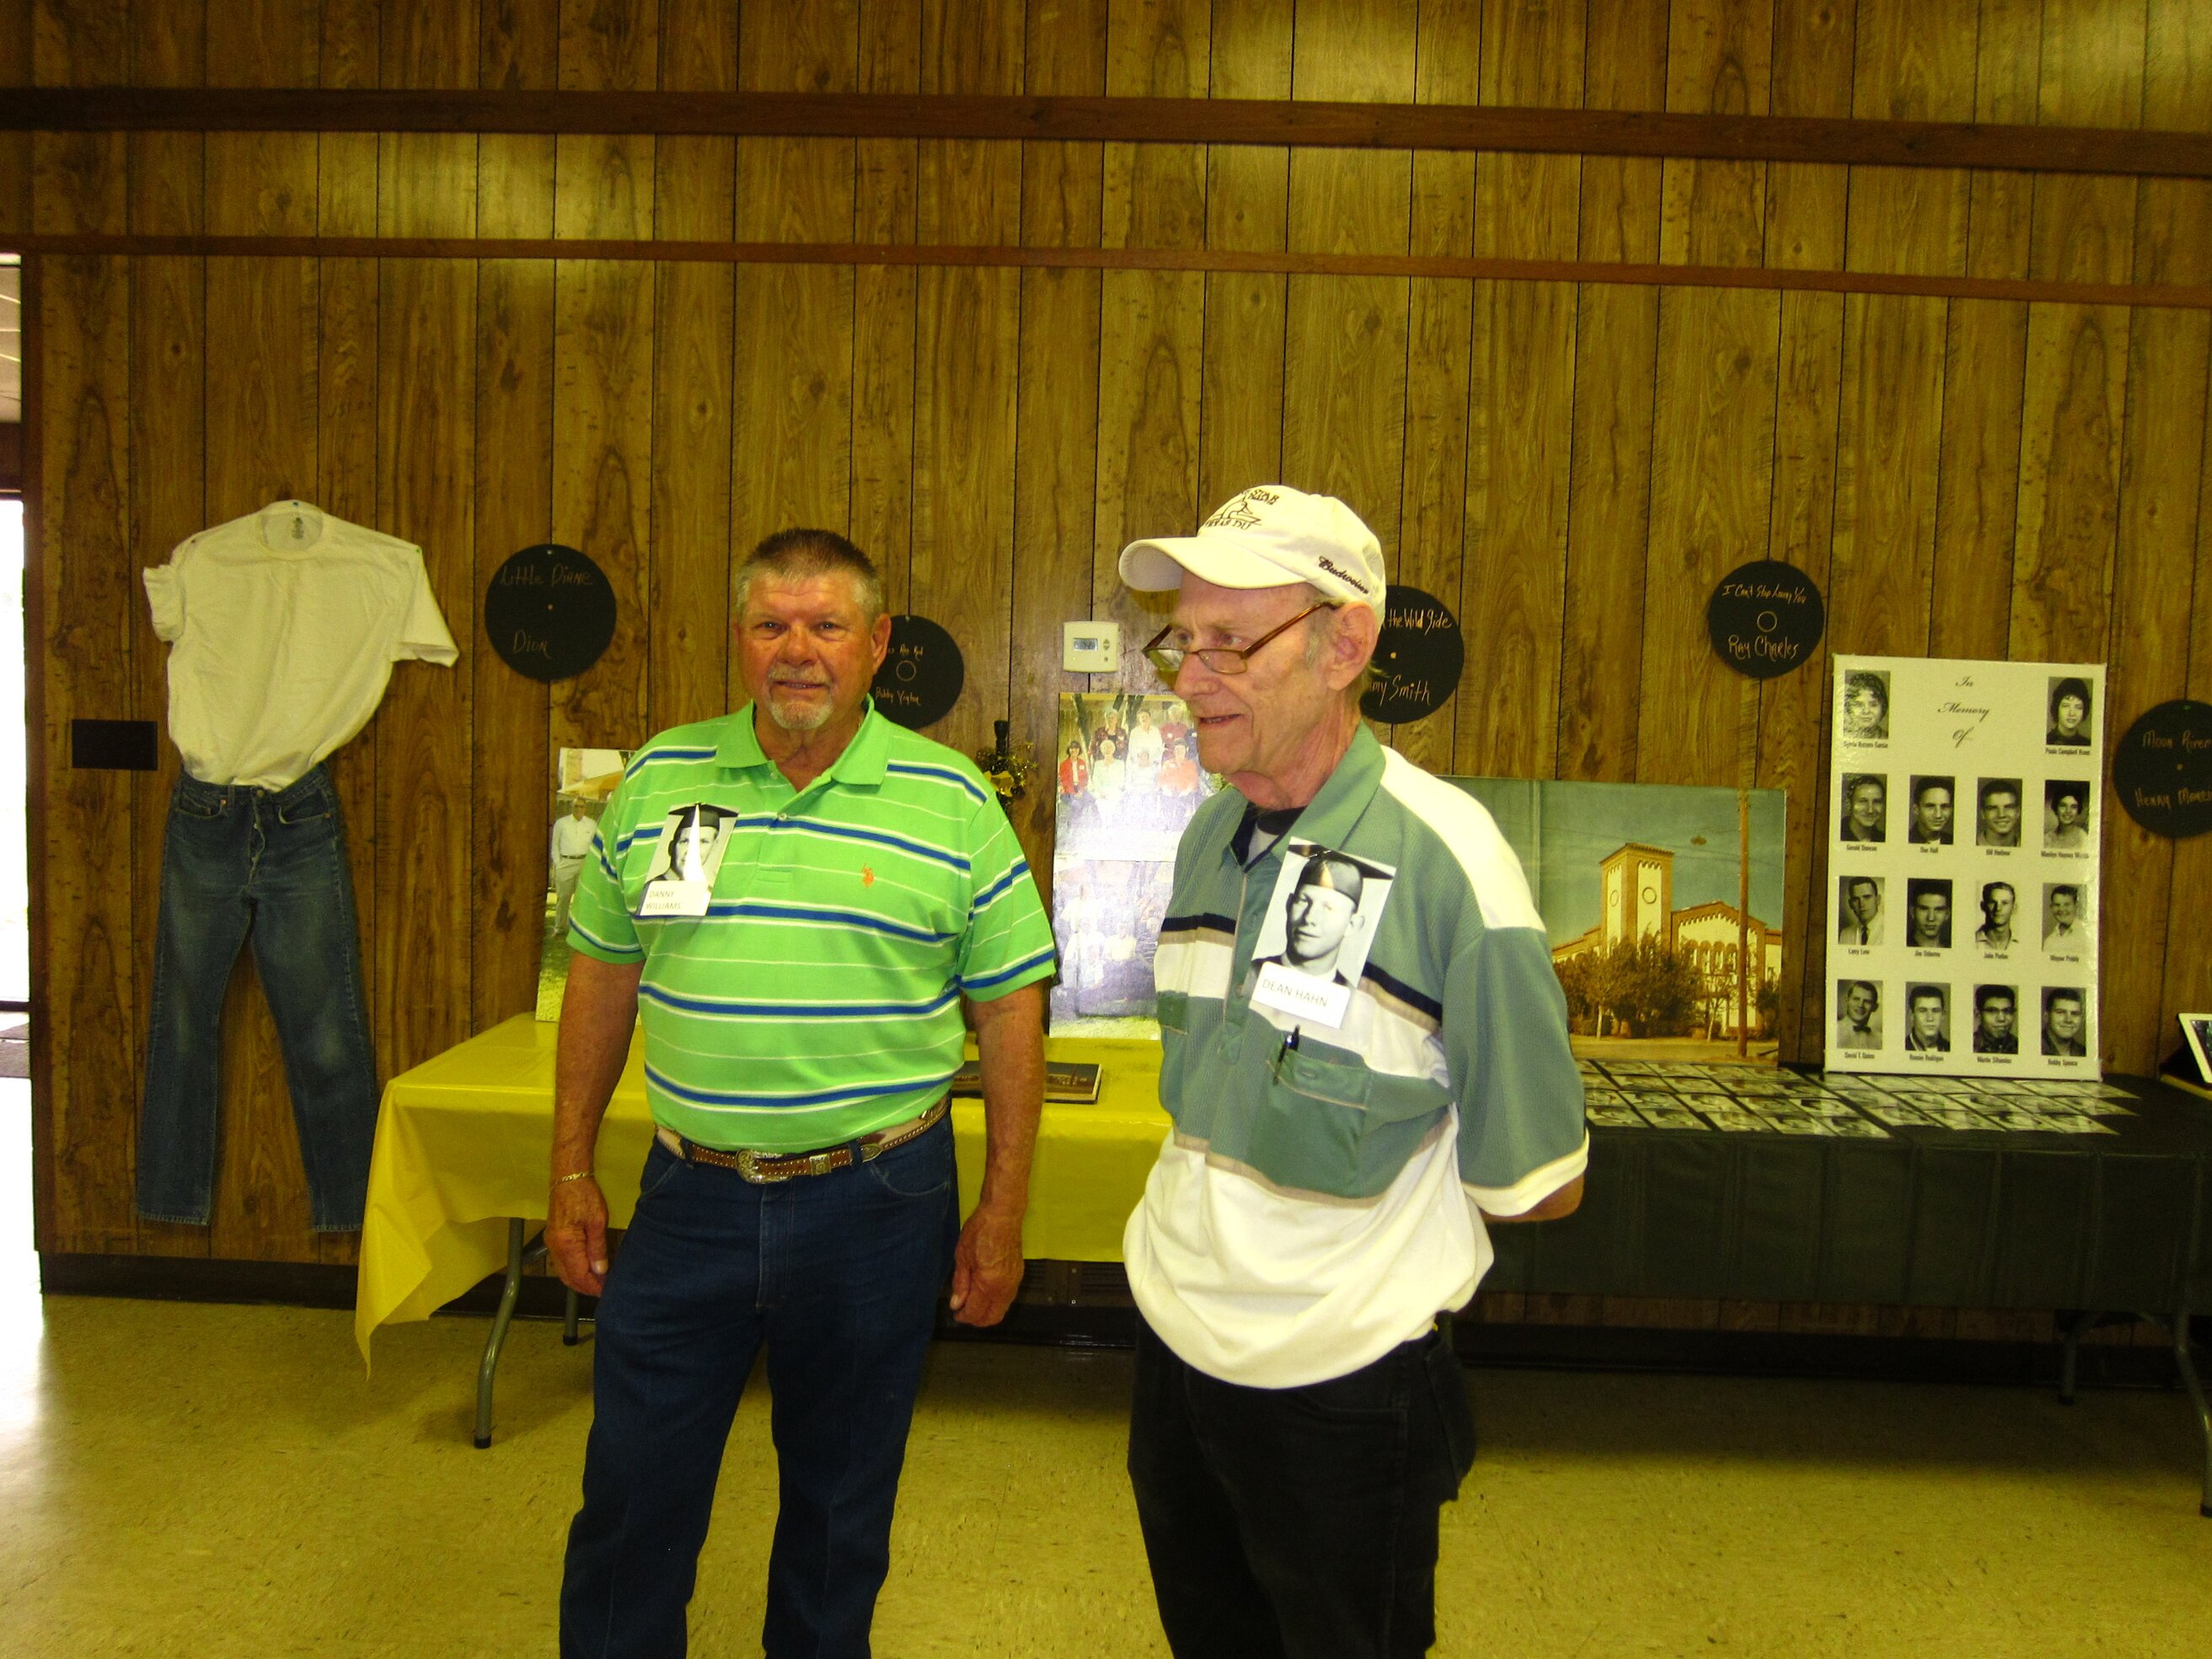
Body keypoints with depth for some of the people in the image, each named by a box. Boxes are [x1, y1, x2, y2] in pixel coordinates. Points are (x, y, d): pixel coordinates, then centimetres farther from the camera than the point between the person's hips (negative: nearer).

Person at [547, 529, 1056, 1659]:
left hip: (874, 1197, -1)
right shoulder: (659, 780, 2)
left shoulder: (953, 802, -5)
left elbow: (1009, 1013, -2)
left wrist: (1002, 1210, -3)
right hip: (689, 1191, 2)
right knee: (632, 1494, 13)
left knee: (840, 1505, 17)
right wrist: (572, 1172, 8)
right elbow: (602, 977, 8)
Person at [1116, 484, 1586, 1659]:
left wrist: (1380, 1203, -3)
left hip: (1342, 1385, -6)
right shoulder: (1208, 836, 0)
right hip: (1174, 1341, 6)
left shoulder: (1446, 857, -22)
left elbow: (1538, 1187, -14)